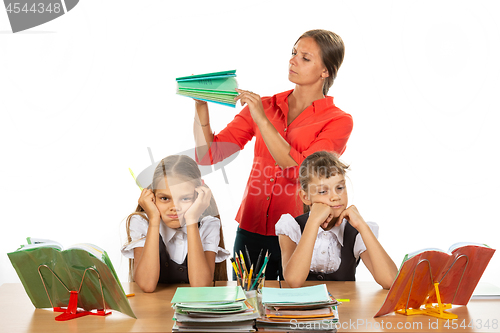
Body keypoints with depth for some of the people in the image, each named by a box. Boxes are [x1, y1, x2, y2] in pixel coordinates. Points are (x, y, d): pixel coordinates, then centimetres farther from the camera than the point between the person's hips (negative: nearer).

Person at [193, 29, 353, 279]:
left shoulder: (338, 121, -4)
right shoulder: (262, 106, 7)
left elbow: (301, 171, -19)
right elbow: (208, 154, 1)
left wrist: (262, 120, -20)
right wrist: (201, 105, -12)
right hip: (251, 232, 3)